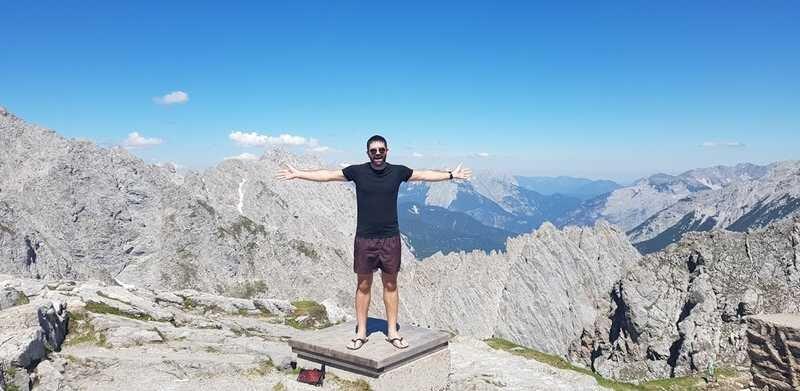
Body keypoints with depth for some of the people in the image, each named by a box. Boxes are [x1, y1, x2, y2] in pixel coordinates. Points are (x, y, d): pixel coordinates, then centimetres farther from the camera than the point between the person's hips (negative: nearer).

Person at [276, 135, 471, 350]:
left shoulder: (398, 171, 1)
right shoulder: (357, 171, -2)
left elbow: (425, 174, 13)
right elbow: (327, 175, 3)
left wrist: (451, 174, 18)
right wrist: (297, 174, 3)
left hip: (390, 238, 1)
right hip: (364, 239, -1)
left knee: (390, 285, 9)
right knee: (363, 285, 7)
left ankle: (392, 332, 20)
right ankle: (361, 333, 18)